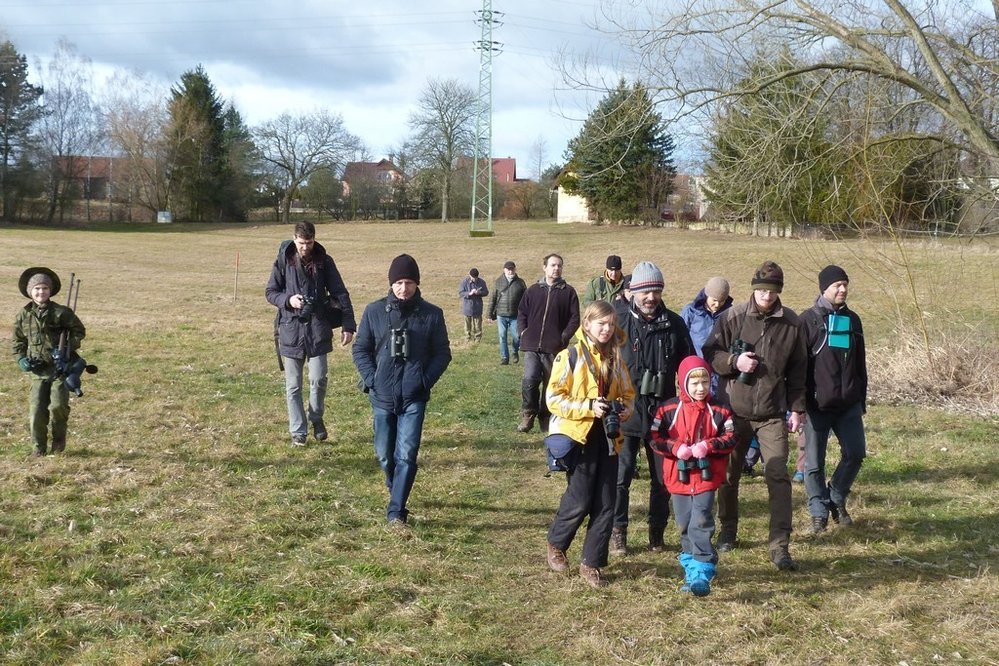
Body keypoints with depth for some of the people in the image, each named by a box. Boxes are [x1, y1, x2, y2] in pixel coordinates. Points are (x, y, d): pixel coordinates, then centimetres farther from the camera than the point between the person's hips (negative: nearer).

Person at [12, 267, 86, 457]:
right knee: (36, 410, -3)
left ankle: (59, 439, 12)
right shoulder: (23, 315, 5)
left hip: (61, 368, -3)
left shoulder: (61, 312, -5)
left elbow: (79, 331, 3)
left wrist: (67, 348, -10)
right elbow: (18, 341, 17)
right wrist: (21, 359, 1)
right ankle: (38, 447, 15)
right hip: (38, 370, 3)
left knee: (58, 405, -14)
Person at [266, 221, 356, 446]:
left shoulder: (324, 261, 1)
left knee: (319, 379, -8)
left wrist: (348, 325, -4)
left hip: (318, 327, 0)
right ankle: (298, 432, 15)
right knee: (293, 385, 4)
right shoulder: (283, 261, 0)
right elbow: (270, 292, 5)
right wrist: (288, 299, -15)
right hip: (291, 328, 0)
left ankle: (316, 417, 20)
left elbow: (340, 294, 2)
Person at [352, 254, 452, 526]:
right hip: (382, 396, 2)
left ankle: (396, 510, -3)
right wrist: (371, 379, -6)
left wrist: (426, 381, -7)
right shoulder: (374, 311, -1)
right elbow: (360, 349, 6)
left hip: (414, 398, -2)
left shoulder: (431, 314, -2)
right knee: (385, 454, 13)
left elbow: (442, 353, 4)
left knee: (406, 455, -9)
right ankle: (396, 491, 41)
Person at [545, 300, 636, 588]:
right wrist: (589, 406, -20)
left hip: (607, 436, 5)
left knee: (605, 504, 3)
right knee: (579, 500, -3)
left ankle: (591, 563, 14)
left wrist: (624, 408, -4)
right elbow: (554, 398, -10)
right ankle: (556, 544, 25)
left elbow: (628, 394, 19)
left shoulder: (615, 359, 10)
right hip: (579, 435, -5)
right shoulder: (570, 356, -7)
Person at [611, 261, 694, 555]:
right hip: (623, 411, -3)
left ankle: (657, 532, 25)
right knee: (620, 476, 1)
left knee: (663, 476, 10)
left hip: (662, 413, 3)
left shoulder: (674, 324, 2)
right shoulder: (618, 319, -6)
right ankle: (617, 532, 16)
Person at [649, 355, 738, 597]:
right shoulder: (669, 410, -1)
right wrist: (676, 448, -17)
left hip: (707, 477, -2)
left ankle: (701, 576, -12)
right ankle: (691, 568, 26)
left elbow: (731, 438, -1)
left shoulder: (718, 411, 0)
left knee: (701, 525, -11)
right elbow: (656, 438, -1)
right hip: (679, 477, 2)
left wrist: (708, 445, -17)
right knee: (685, 527, 12)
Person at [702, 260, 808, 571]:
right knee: (728, 474, 12)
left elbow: (797, 369, 9)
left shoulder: (791, 323, 2)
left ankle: (780, 546, -2)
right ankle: (727, 532, 31)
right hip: (734, 409, 0)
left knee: (778, 476, -6)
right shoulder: (732, 317, -5)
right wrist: (734, 361, -17)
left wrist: (797, 408, 6)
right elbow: (710, 354, 1)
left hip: (772, 414, 0)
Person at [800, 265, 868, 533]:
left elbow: (860, 362, 18)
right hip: (817, 404, -4)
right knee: (814, 461, 1)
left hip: (849, 403, 5)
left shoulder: (852, 319, 11)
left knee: (855, 453, 2)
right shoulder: (808, 320, -4)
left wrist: (862, 398, 17)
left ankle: (837, 499, 23)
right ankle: (819, 511, 14)